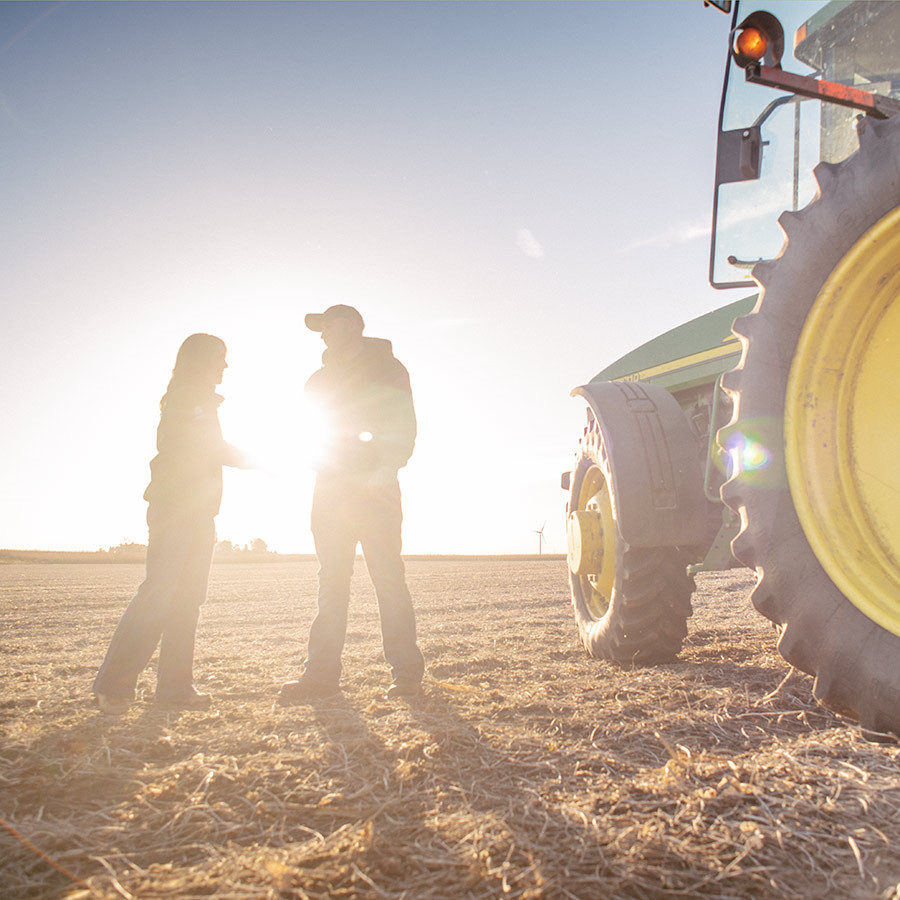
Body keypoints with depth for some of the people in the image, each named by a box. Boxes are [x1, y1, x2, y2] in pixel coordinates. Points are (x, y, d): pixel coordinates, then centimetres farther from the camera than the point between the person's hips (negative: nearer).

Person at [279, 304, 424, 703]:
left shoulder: (387, 369, 4)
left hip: (375, 487, -5)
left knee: (387, 576, -5)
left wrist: (383, 472, -20)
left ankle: (406, 670, 2)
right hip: (330, 486, 5)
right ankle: (322, 671, 6)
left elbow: (403, 429, -6)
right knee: (331, 578, 3)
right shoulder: (321, 378, 21)